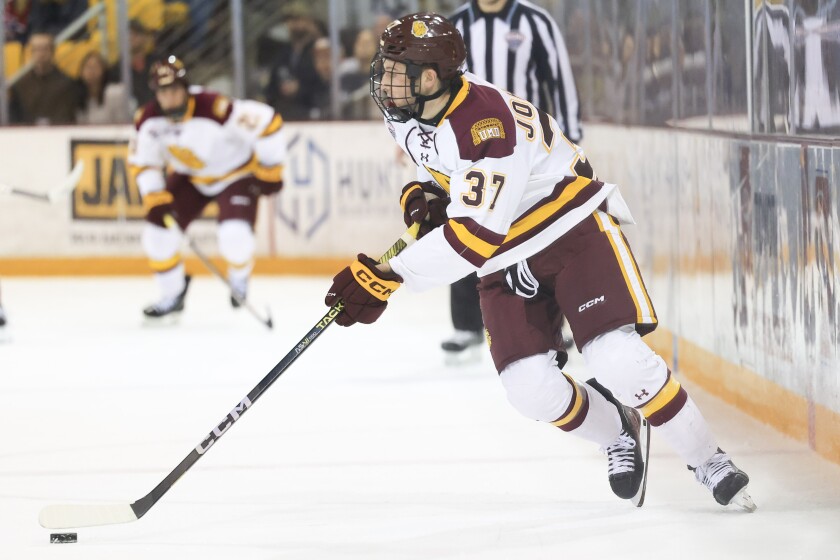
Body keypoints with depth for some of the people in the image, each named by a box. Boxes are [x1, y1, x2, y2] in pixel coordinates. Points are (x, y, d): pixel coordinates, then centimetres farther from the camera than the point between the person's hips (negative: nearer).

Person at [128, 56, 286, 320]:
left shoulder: (214, 108, -36)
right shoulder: (148, 120, -18)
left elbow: (267, 121, -29)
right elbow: (142, 161, -3)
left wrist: (270, 169, -20)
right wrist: (155, 200, -14)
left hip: (236, 175, -5)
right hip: (190, 177, 5)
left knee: (234, 234, -26)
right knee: (158, 231, -9)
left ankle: (239, 278, 10)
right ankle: (173, 295, 15)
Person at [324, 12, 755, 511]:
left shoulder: (486, 122, -32)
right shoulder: (402, 113, -6)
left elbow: (475, 235, -37)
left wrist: (390, 278, -38)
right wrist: (420, 196, -4)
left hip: (574, 229, -7)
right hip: (507, 256, 7)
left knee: (618, 359, -20)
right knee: (532, 390, -8)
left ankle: (710, 463, -4)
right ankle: (618, 431, 20)